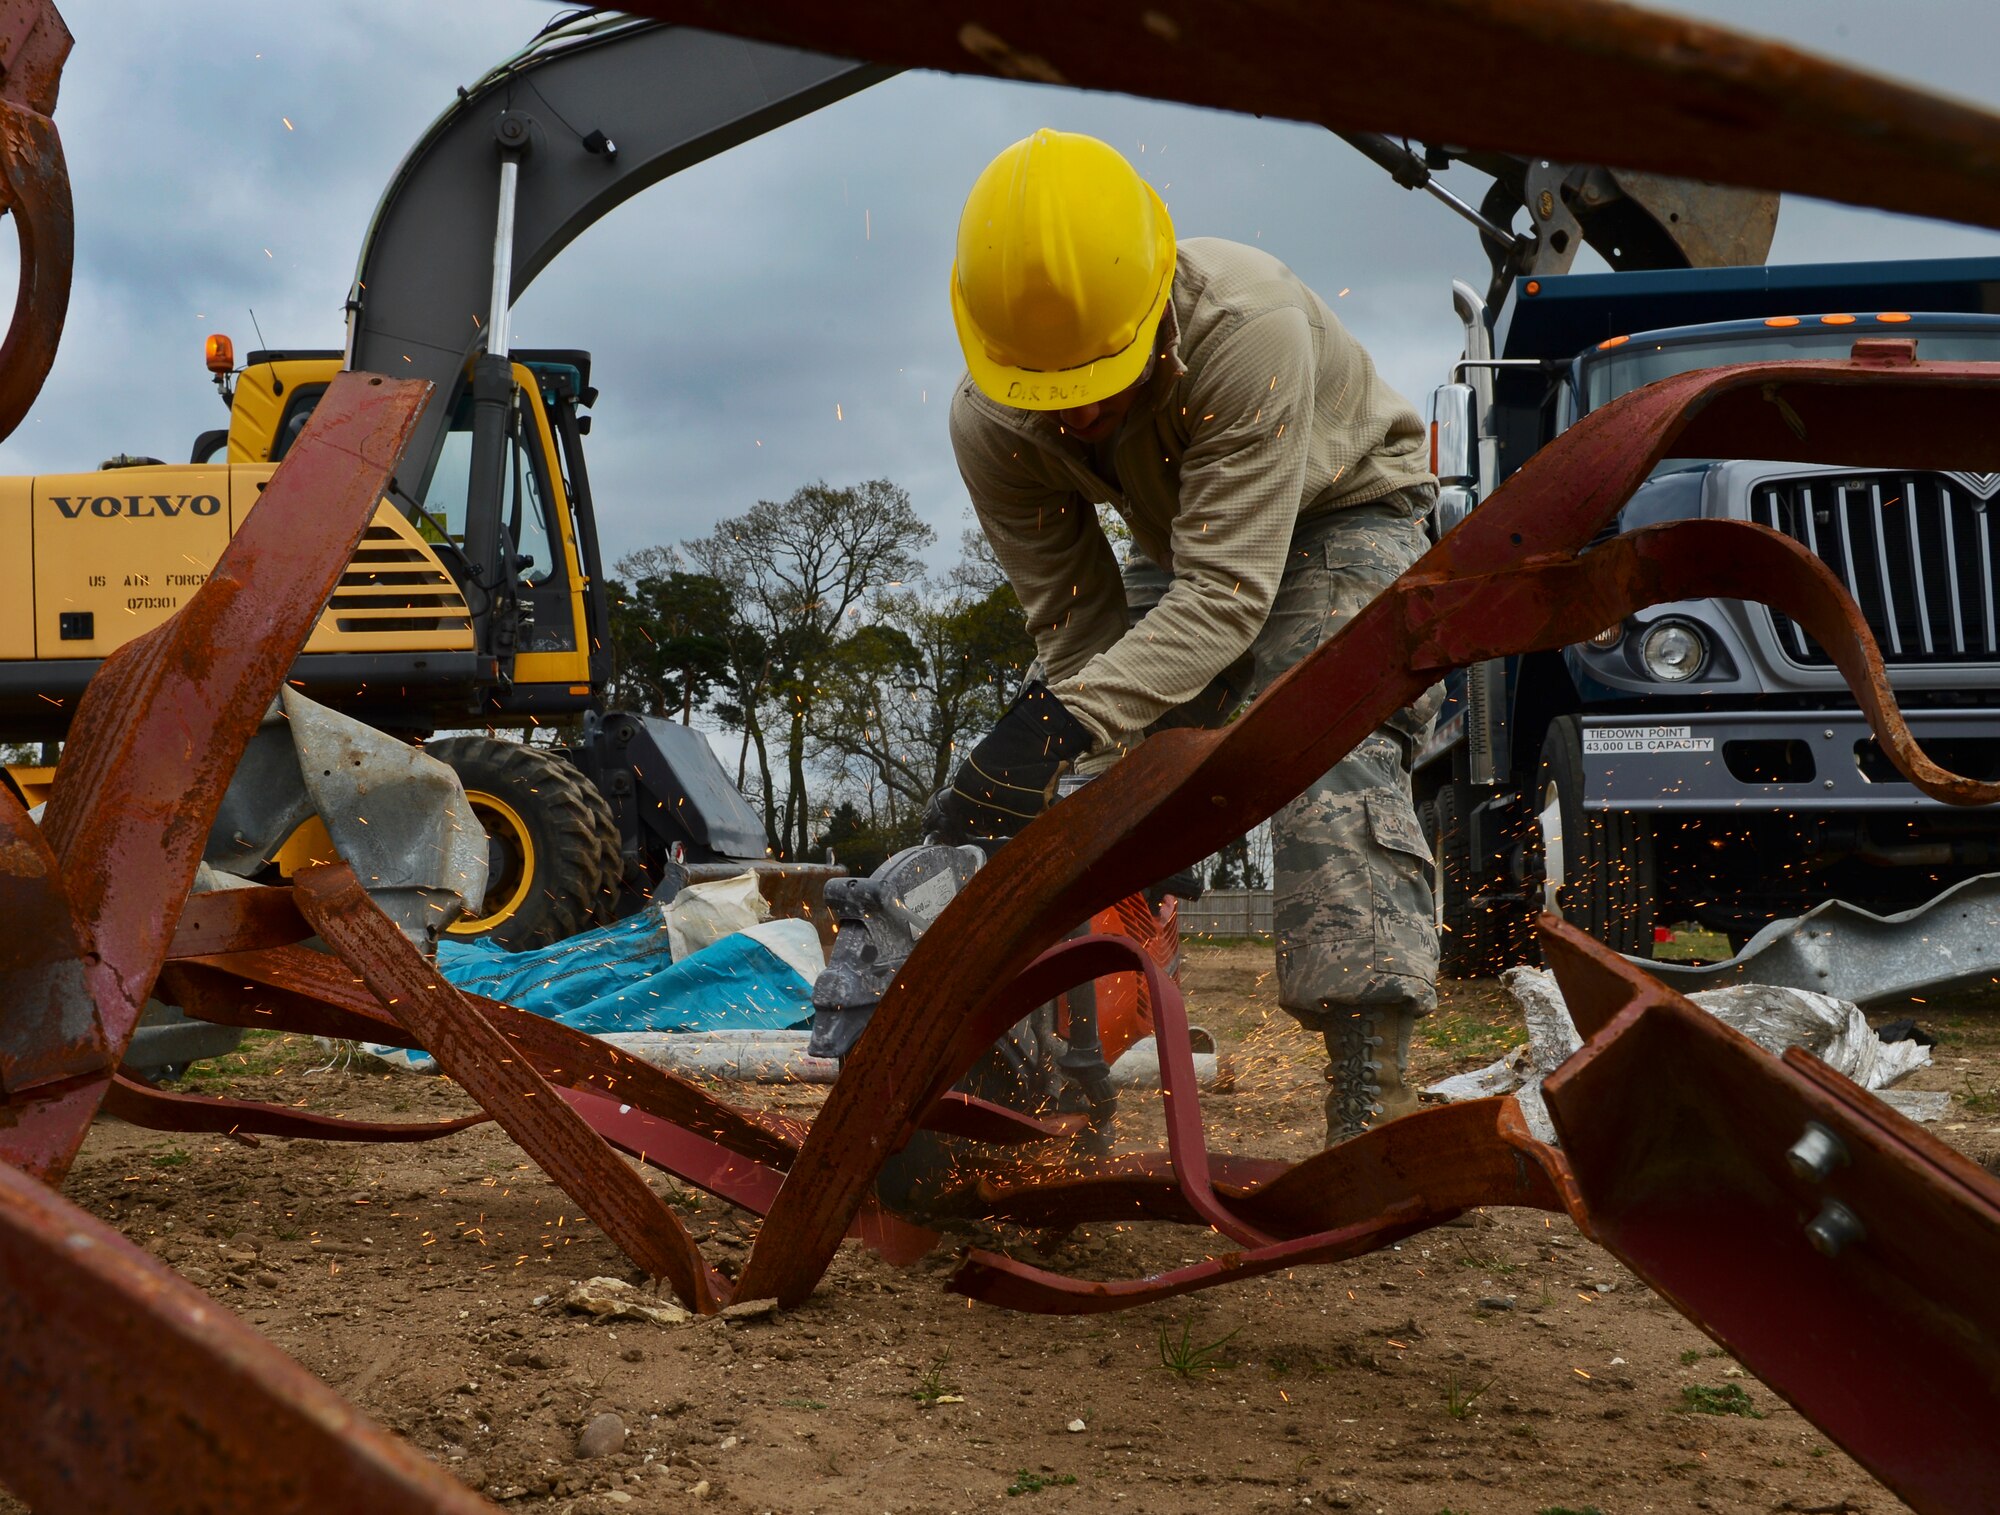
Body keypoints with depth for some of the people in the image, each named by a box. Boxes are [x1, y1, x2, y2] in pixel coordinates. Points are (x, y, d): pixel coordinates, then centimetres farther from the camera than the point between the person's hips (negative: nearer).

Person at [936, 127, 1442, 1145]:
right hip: (1183, 539, 5)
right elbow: (1075, 624, -20)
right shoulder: (987, 425, -25)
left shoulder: (1250, 327, -42)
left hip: (1336, 517, -5)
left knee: (1331, 761, -27)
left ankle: (1370, 1107, -31)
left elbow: (1226, 594, -42)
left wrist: (1060, 723, -52)